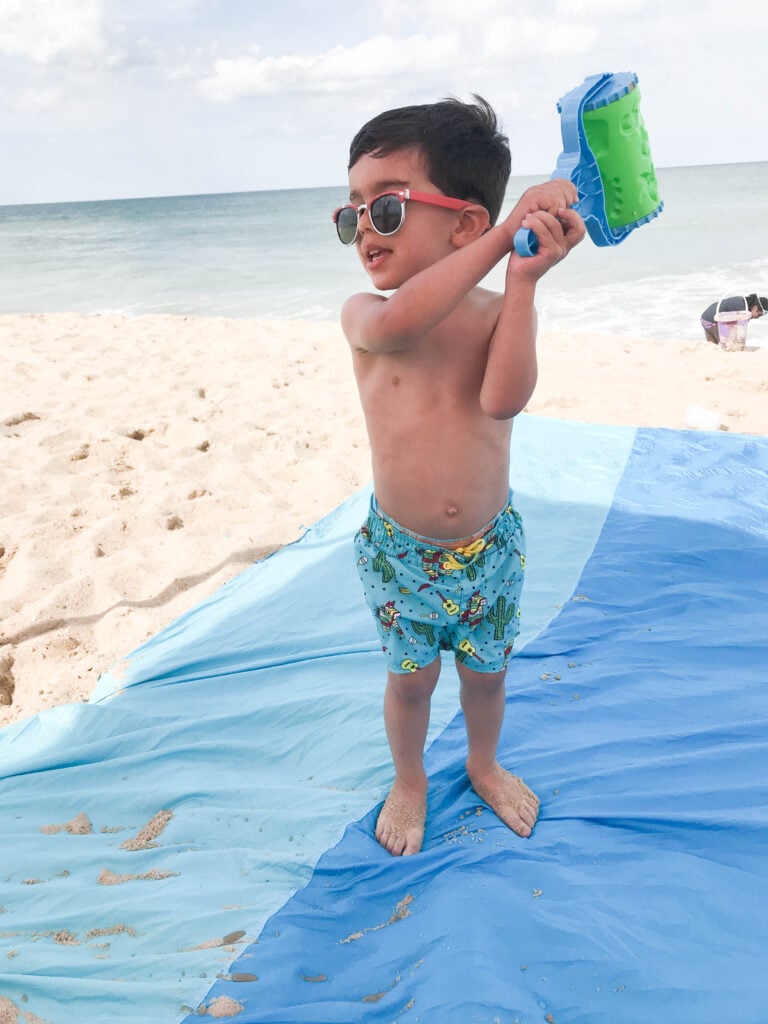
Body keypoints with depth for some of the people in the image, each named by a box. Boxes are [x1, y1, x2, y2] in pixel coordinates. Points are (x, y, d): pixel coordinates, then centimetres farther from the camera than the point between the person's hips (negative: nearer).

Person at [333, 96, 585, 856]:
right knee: (411, 678, 17)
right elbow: (397, 321, -38)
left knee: (485, 671, 20)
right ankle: (409, 781, 46)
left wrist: (525, 277, -34)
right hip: (400, 550, -1)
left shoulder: (498, 314, -10)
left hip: (489, 544, 1)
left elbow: (503, 398, -30)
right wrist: (507, 231, -37)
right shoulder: (363, 315, -12)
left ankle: (484, 765, 51)